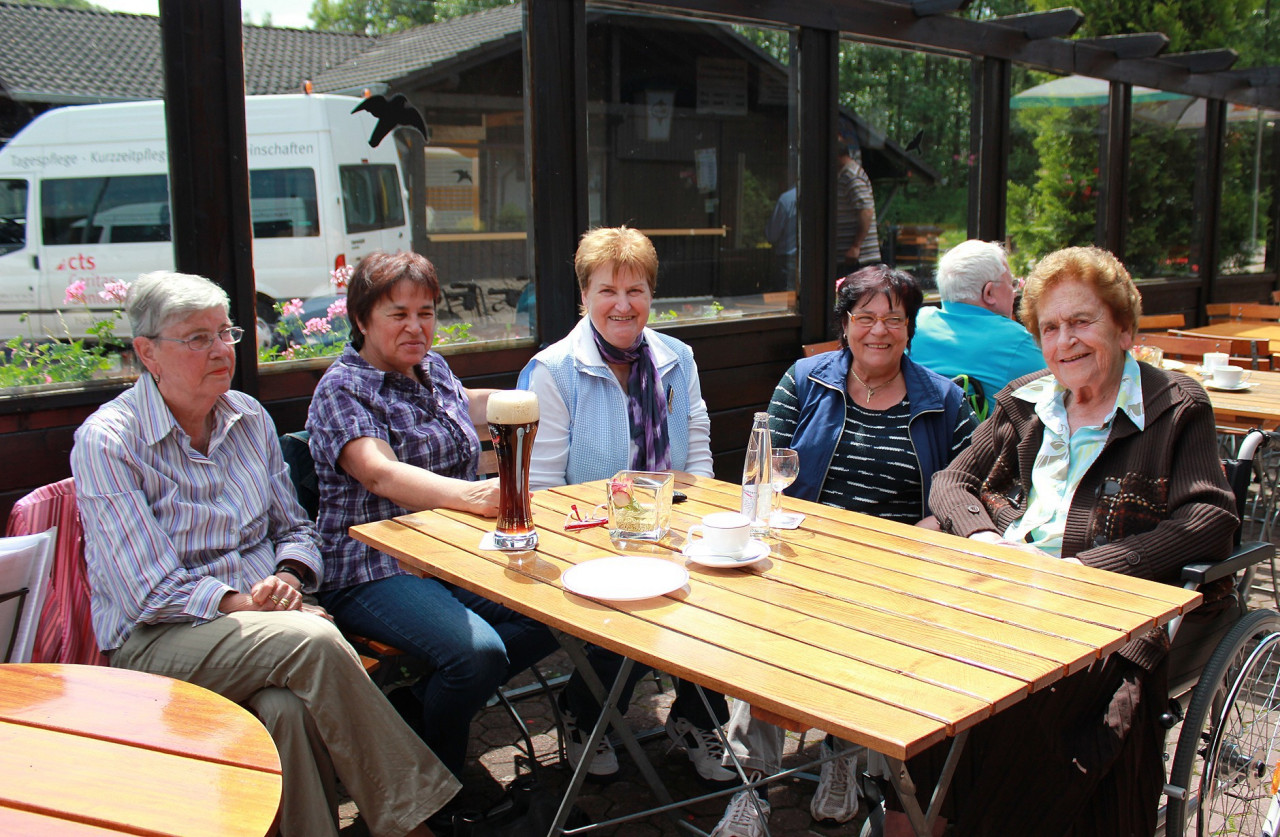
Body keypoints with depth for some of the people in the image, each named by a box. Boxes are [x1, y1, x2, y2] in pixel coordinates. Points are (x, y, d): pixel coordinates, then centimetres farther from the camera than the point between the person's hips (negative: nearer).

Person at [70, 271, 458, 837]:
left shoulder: (248, 417, 9)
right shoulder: (106, 442, -8)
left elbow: (294, 528, 18)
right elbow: (152, 591, -13)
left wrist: (289, 577, -4)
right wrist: (248, 606, -21)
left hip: (264, 611, 5)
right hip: (157, 641, -4)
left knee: (290, 709, -32)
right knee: (314, 641, -32)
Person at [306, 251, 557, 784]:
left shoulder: (434, 368, 16)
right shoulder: (340, 390, -7)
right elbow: (381, 473, -26)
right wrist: (470, 494, -41)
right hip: (376, 573, -7)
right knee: (477, 653, -31)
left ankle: (430, 699, -2)